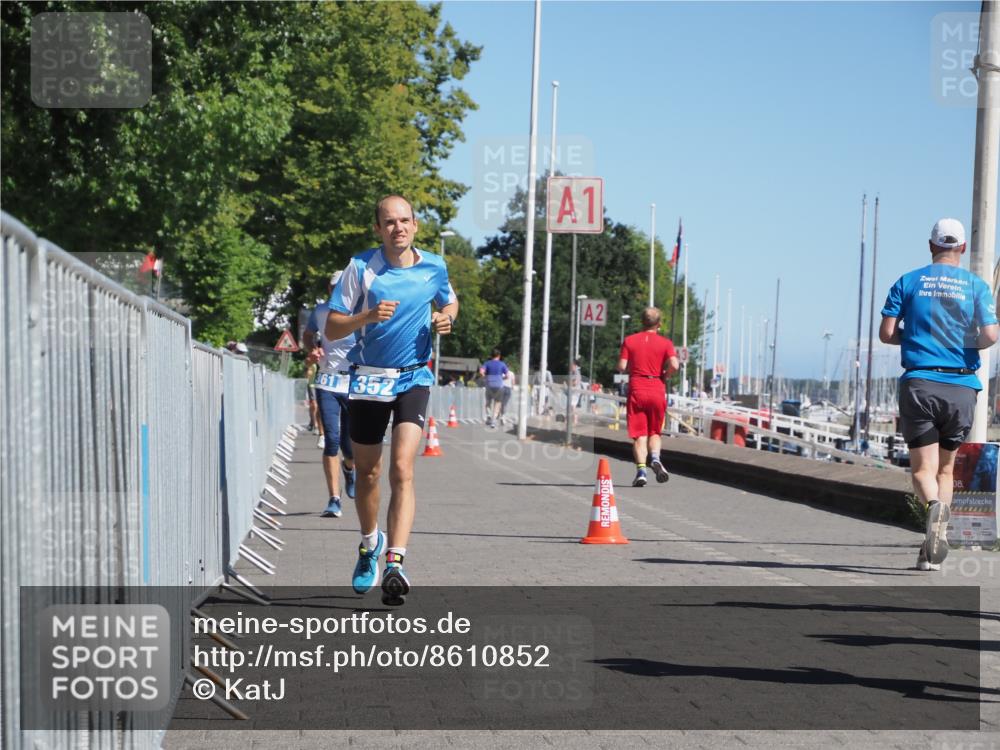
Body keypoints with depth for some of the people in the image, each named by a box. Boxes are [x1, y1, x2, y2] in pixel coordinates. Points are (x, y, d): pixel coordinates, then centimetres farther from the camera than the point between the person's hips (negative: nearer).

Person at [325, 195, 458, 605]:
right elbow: (332, 328, -6)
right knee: (367, 473, 13)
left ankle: (394, 563, -24)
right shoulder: (360, 267, -6)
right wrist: (368, 316, -25)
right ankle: (370, 543, 41)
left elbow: (450, 301, 23)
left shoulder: (434, 267, 1)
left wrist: (446, 318, -1)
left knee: (402, 468, -18)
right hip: (368, 378, 1)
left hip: (413, 378, 0)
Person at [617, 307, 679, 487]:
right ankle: (655, 458, -12)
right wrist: (665, 375, 6)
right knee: (654, 432, 15)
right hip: (657, 392, 0)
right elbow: (674, 365, -13)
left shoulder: (629, 340, 4)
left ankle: (641, 470, -15)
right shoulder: (665, 343, 1)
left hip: (636, 391, 0)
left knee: (639, 435, 0)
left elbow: (622, 367, -3)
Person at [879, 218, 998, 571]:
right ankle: (933, 551, 8)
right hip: (961, 386, 1)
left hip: (919, 382, -1)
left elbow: (886, 333, 1)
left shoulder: (908, 282, 6)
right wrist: (967, 343, 14)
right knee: (946, 468, 14)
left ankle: (934, 505, -35)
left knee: (923, 469, -1)